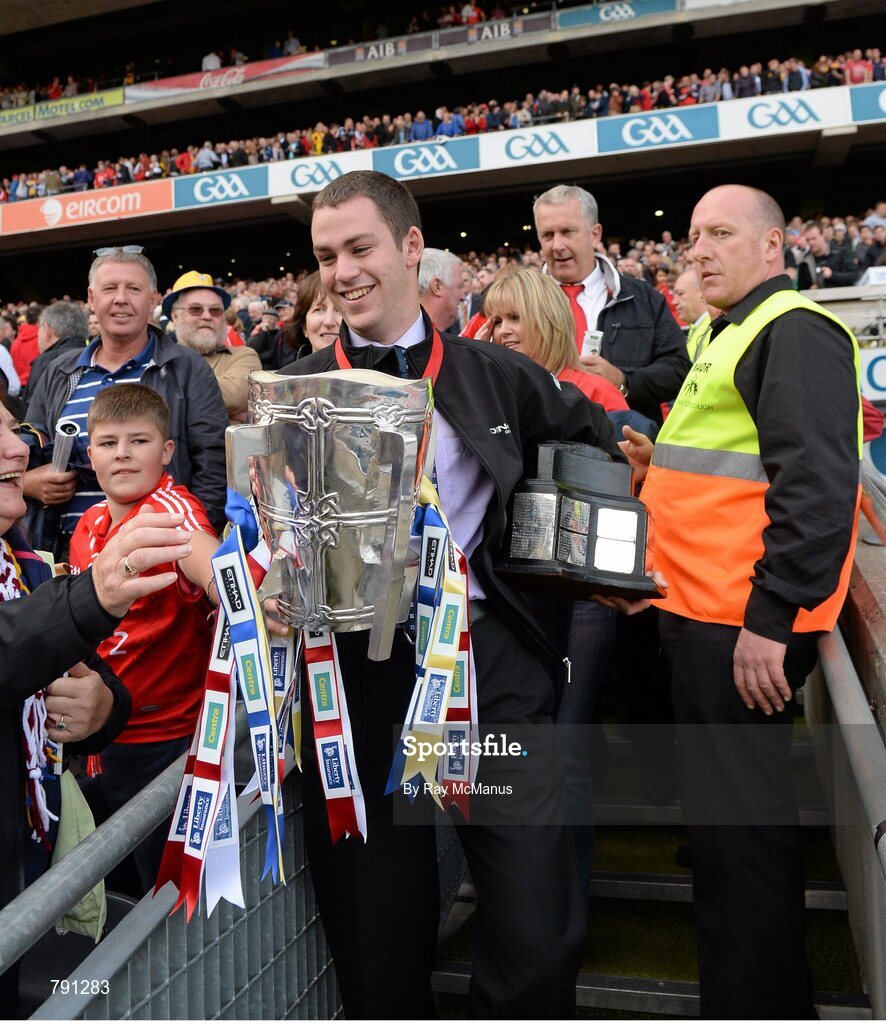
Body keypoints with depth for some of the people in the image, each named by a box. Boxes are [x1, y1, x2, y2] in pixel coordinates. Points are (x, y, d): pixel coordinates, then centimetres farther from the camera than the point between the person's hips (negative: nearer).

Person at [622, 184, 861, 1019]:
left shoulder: (794, 332, -11)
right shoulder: (737, 335, 20)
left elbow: (815, 484, -22)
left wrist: (771, 618, -25)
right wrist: (663, 465, 12)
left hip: (745, 626, -10)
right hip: (707, 614, 10)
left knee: (738, 826, -2)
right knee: (726, 821, 21)